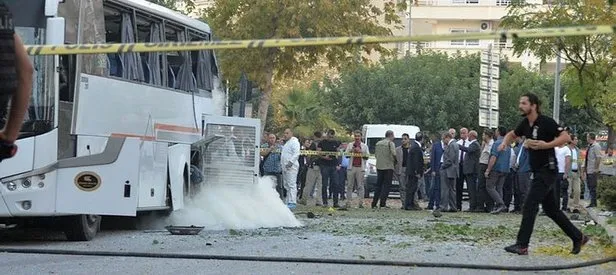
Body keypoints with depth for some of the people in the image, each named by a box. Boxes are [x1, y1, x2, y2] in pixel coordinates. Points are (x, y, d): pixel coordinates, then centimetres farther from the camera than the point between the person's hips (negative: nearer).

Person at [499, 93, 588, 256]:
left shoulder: (546, 122, -14)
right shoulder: (525, 124, 9)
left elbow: (566, 137, -17)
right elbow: (513, 134, 27)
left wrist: (546, 145, -25)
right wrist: (505, 142, 6)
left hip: (547, 170, -9)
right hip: (538, 172, 9)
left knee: (529, 206, -13)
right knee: (551, 209, 13)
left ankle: (522, 245, -13)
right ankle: (578, 237, 23)